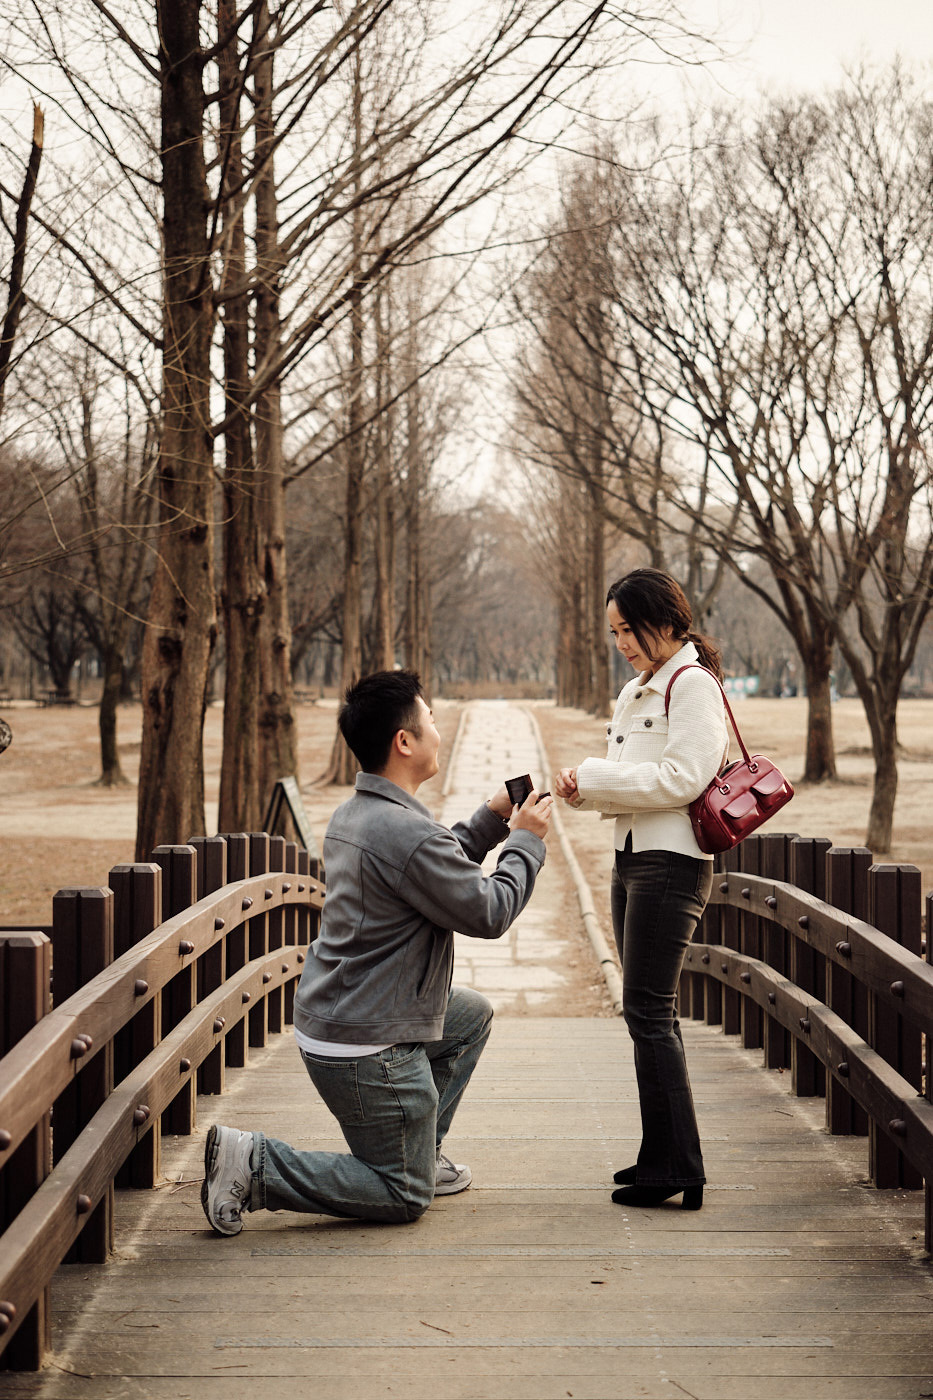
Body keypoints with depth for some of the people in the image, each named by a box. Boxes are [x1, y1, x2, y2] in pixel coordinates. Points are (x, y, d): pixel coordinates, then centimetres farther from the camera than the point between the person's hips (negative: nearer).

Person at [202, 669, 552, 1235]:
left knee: (473, 1016, 29)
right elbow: (488, 912, -16)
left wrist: (491, 820, 18)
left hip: (331, 1015, 10)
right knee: (406, 1198, 3)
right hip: (368, 1048, -10)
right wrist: (526, 840, -2)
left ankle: (422, 1152, 29)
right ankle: (253, 1165, -7)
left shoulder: (353, 815, 6)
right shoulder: (406, 833, -26)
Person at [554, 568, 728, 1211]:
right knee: (649, 1011, 12)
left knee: (649, 1011, -10)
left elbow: (683, 777, -19)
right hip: (632, 858, 10)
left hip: (671, 864, -10)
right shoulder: (637, 692, 19)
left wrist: (596, 779, -16)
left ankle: (677, 1165, -6)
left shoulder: (692, 684, -9)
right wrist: (584, 782, -3)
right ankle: (663, 1158, 19)